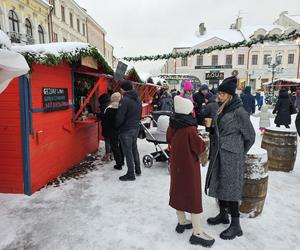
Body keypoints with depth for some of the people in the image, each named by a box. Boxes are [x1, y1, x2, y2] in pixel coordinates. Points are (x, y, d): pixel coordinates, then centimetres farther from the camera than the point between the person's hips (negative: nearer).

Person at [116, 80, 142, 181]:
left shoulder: (125, 100, -21)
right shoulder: (138, 99, 7)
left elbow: (120, 117, -20)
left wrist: (117, 125, -2)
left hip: (126, 129, -8)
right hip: (136, 127, 8)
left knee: (128, 151, 2)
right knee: (134, 148, 21)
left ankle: (131, 174, 12)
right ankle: (138, 169, 32)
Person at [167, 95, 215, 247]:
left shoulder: (173, 125, -4)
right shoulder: (190, 129, -25)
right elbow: (200, 148, -16)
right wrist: (201, 141, 1)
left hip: (176, 164, 7)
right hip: (189, 166, -7)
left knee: (178, 192, 18)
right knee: (193, 196, 4)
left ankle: (182, 222, 35)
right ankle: (197, 233, 14)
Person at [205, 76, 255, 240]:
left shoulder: (239, 112, -14)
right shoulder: (221, 109, 8)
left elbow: (250, 136, -6)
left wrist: (240, 153, 4)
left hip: (231, 156, -7)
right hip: (218, 154, 8)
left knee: (230, 188, 0)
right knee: (219, 184, 16)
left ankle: (236, 226, 14)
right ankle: (223, 214, 35)